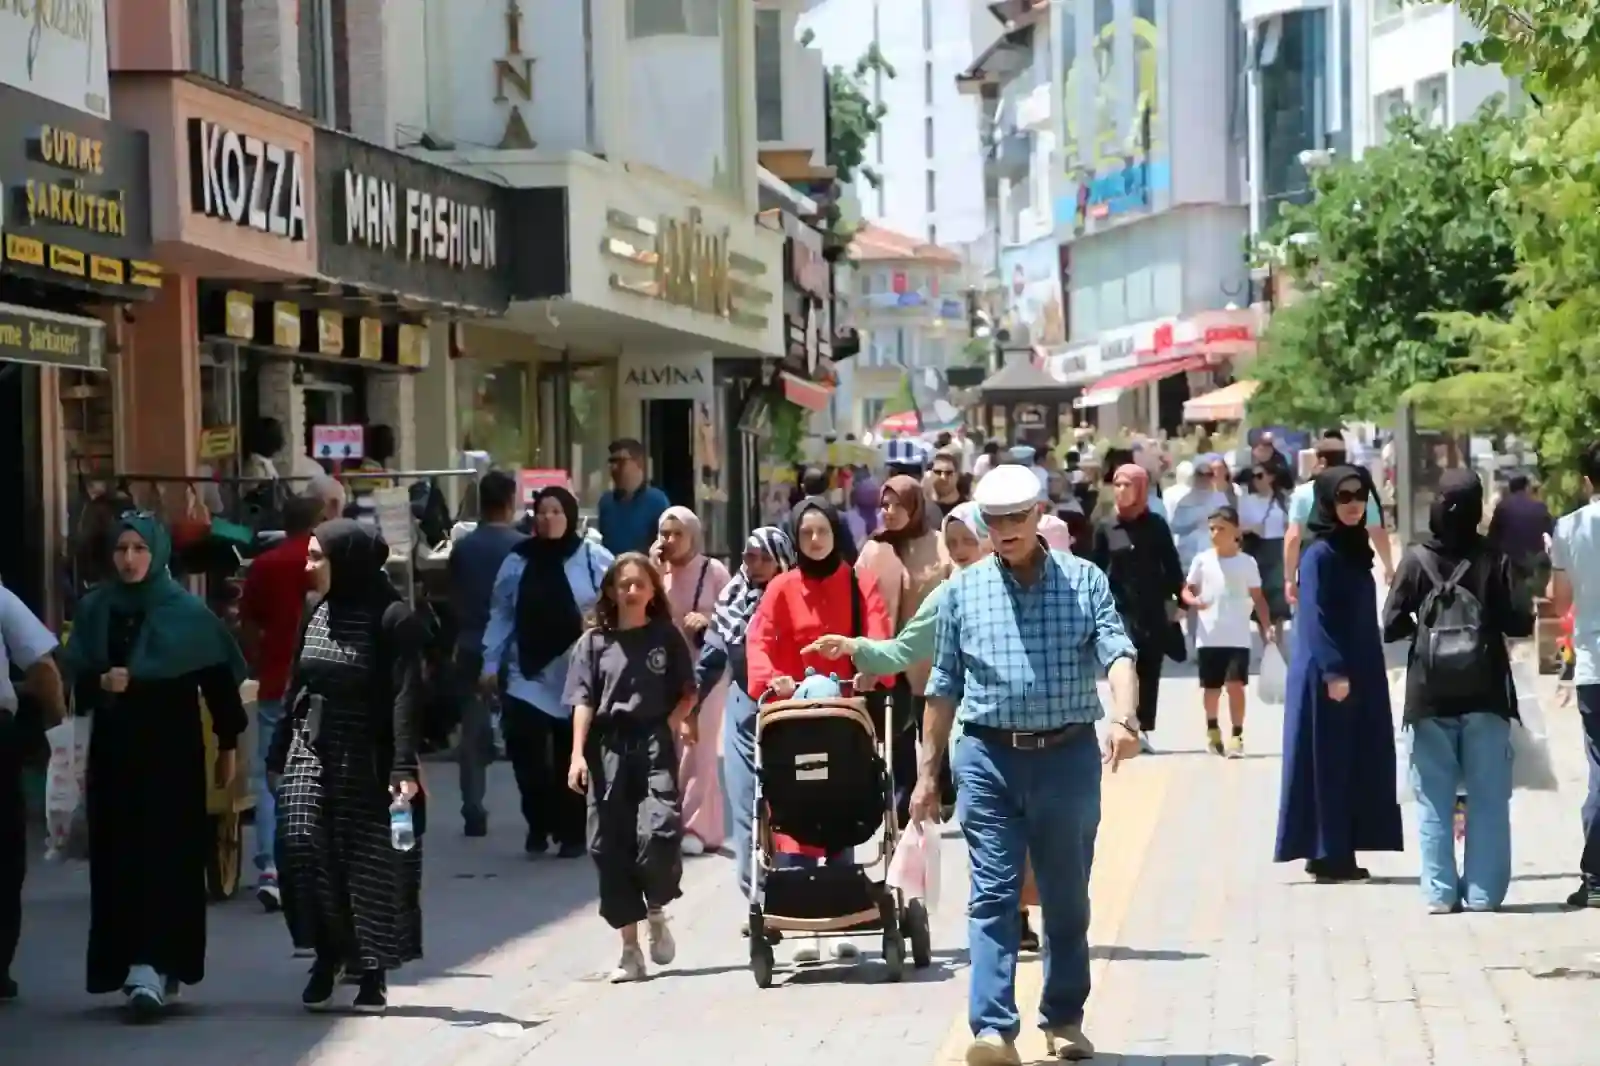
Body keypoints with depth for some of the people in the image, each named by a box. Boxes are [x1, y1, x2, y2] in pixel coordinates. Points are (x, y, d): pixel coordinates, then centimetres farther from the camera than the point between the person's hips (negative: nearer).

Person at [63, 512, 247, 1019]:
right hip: (114, 750, 4)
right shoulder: (95, 609, 5)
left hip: (172, 752, -4)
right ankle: (148, 965, 11)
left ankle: (153, 966, -14)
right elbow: (74, 676, 7)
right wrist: (101, 682, -14)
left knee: (165, 855, -9)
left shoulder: (187, 612, -4)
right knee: (118, 857, 2)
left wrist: (228, 746, 0)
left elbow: (218, 680, -1)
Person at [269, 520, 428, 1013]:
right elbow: (299, 688, 13)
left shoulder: (391, 618, -10)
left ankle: (372, 972, 14)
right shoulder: (318, 613, 8)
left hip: (367, 761, -5)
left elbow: (406, 697, -16)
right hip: (311, 751, 5)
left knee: (372, 867, 1)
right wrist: (280, 754, 12)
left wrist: (404, 768, -24)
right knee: (301, 844, -11)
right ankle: (328, 953, 5)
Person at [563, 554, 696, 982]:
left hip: (654, 744, -2)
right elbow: (583, 701, 4)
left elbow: (687, 691, 12)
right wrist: (578, 754, -5)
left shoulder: (666, 636, 9)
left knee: (658, 831, -21)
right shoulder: (594, 642, 10)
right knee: (610, 846, 0)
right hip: (608, 749, 2)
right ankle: (630, 950, 8)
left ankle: (656, 912, 9)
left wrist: (676, 720, -8)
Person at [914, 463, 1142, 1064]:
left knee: (1066, 897, 10)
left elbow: (1117, 653, -10)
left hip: (1068, 754, 0)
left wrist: (1124, 717, -29)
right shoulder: (963, 591, 6)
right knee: (991, 895, -7)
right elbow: (944, 687, 10)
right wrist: (928, 771, 9)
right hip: (988, 757, 0)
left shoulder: (1085, 581, 3)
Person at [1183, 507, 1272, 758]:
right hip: (1208, 638, 1)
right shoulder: (1202, 560, 2)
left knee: (1235, 684, -12)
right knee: (1211, 687, 11)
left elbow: (1258, 598, 4)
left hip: (1238, 638, -1)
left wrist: (1266, 628, -4)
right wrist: (1193, 601, -17)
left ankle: (1236, 736, -6)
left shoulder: (1247, 563, 1)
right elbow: (1187, 590, 6)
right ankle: (1212, 730, 35)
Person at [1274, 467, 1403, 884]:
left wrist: (1350, 670, 17)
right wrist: (1333, 671, -23)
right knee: (1328, 762, -5)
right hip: (1328, 674, -9)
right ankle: (1328, 857, -1)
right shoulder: (1321, 553, -12)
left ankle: (1339, 854, 13)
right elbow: (1316, 617, -18)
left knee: (1355, 762, 9)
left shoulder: (1355, 547, 13)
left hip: (1359, 672, 9)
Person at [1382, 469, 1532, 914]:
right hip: (1485, 694, 0)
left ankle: (1440, 892, 3)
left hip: (1430, 696, 0)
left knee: (1434, 800, 7)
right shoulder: (1495, 560, -5)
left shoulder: (1416, 559, -4)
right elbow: (1521, 623, -6)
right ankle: (1483, 892, 4)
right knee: (1488, 799, 6)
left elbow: (1392, 626, -3)